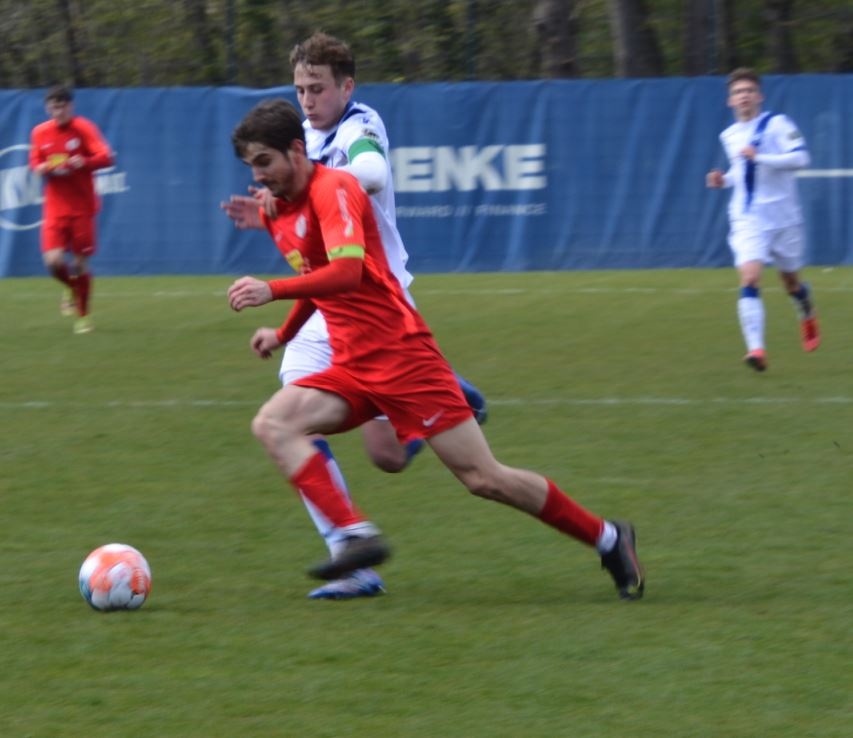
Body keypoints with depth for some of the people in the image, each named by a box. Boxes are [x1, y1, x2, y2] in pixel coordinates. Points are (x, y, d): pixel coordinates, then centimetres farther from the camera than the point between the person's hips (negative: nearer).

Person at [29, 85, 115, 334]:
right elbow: (35, 163, 16)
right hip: (55, 208, 2)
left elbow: (106, 157, -15)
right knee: (53, 261, -13)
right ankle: (71, 288, 22)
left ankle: (83, 316, 18)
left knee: (80, 263, 1)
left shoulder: (84, 128, -6)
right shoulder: (40, 133, 4)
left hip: (82, 207, -2)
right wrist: (43, 168, -8)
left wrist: (83, 162, -33)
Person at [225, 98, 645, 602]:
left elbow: (347, 272, -29)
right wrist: (284, 334, 24)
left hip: (401, 353, -8)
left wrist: (272, 291, -35)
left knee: (484, 479, -6)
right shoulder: (277, 212, 13)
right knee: (273, 425, -17)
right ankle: (357, 535, -25)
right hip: (352, 366, 8)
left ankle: (608, 538, 10)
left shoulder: (334, 189, -13)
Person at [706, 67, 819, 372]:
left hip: (784, 217, -2)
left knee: (791, 280, 15)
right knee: (749, 278, -19)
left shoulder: (777, 124, -8)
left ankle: (807, 316, 50)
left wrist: (759, 156, -30)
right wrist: (725, 180, 6)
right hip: (747, 219, 3)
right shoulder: (729, 136, 10)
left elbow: (800, 158, -21)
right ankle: (756, 348, -27)